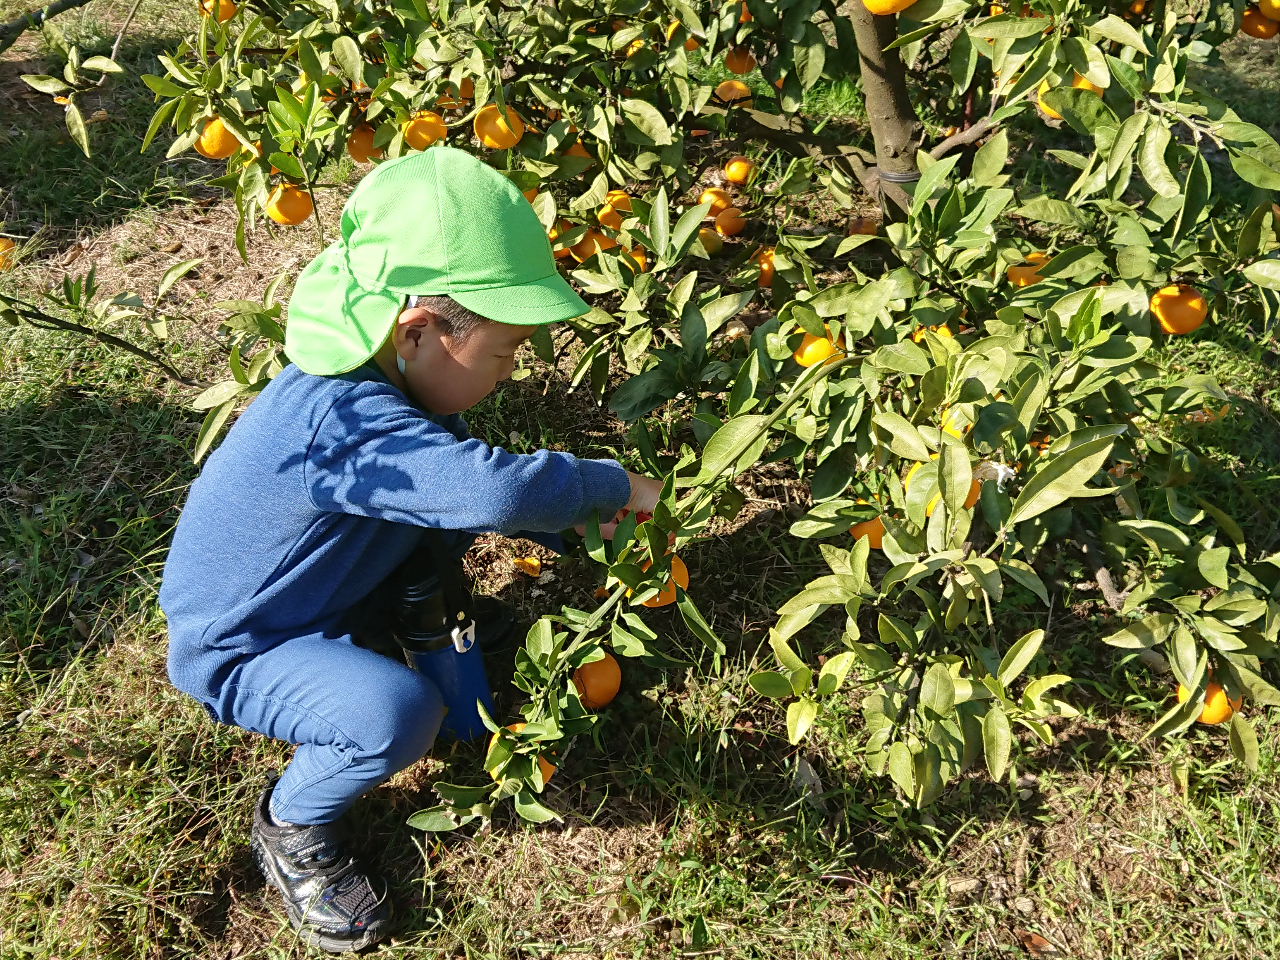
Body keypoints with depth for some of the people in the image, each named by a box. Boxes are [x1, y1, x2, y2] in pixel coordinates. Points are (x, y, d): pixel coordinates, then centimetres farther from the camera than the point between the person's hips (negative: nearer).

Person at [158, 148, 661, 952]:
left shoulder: (388, 378, -9)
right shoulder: (343, 422, -40)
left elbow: (462, 477, 8)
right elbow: (498, 491, -51)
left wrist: (564, 521, -4)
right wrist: (614, 486, -33)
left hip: (317, 583, 9)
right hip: (239, 647, -8)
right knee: (398, 715, -32)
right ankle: (292, 827, -3)